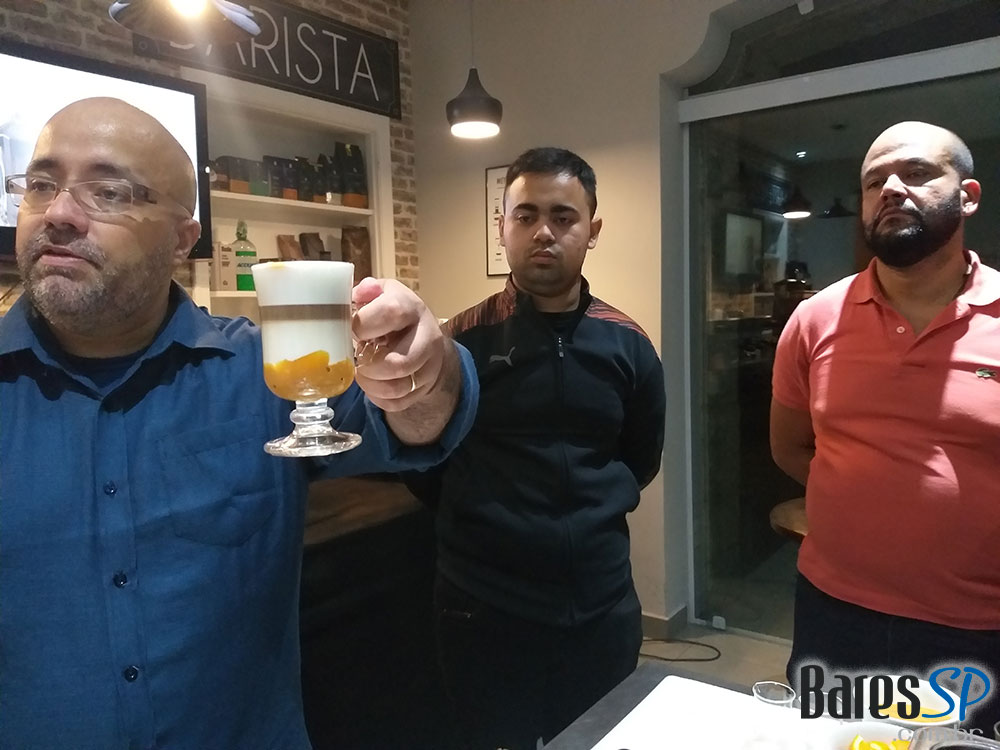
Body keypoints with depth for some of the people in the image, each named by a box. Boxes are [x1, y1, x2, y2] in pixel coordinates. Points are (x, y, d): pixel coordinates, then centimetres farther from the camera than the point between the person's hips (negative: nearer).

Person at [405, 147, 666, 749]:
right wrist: (484, 525, 0)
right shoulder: (462, 341, -10)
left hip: (603, 606, 4)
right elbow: (421, 461, -3)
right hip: (486, 610, -3)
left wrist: (594, 512, 5)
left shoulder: (626, 343, 0)